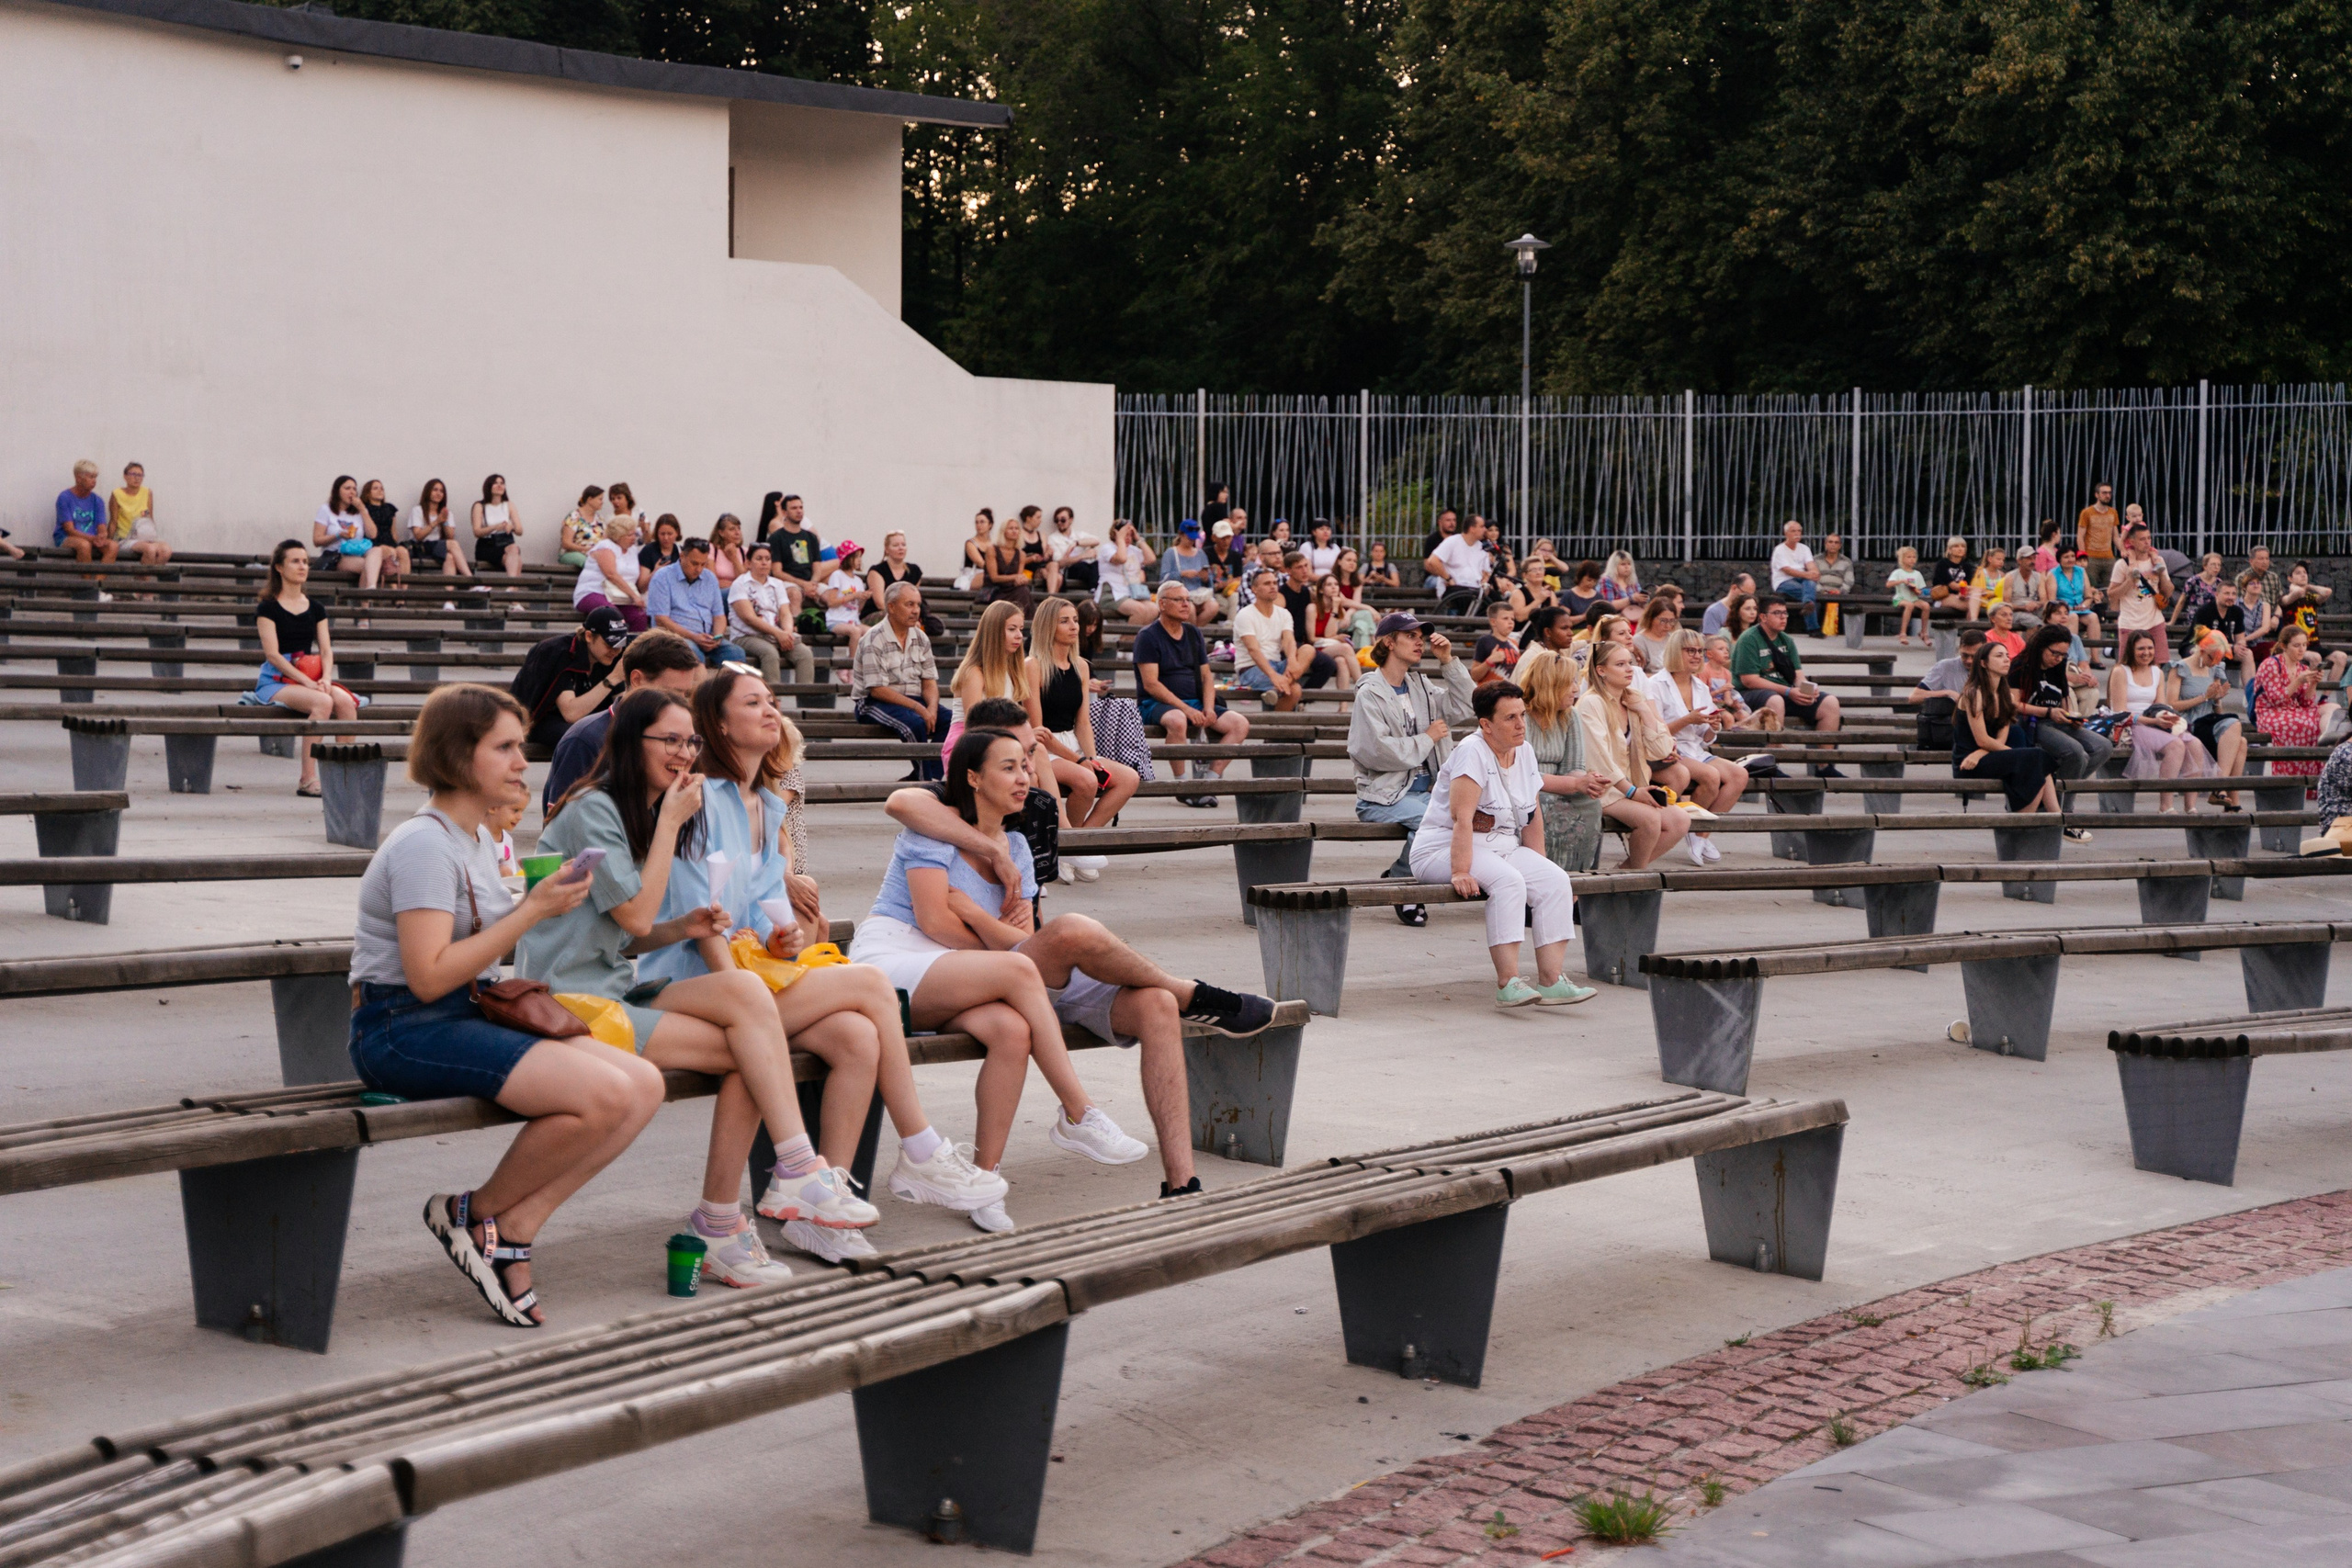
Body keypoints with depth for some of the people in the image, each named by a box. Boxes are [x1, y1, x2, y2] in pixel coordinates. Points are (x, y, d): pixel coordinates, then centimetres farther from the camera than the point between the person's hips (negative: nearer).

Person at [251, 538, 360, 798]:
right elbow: (273, 654, -9)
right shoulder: (268, 608, 0)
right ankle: (307, 779, -31)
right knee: (323, 702, -33)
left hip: (311, 679, 5)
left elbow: (326, 650, 9)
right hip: (275, 681, -5)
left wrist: (326, 678, -13)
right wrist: (307, 681, -19)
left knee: (345, 701, -27)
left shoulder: (316, 609, 17)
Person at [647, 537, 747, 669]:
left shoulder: (710, 578, 17)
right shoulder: (663, 577, 0)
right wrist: (693, 637, -17)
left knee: (736, 653, -24)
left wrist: (717, 637, -7)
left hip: (706, 637, 5)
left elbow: (719, 616, 18)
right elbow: (661, 620, -7)